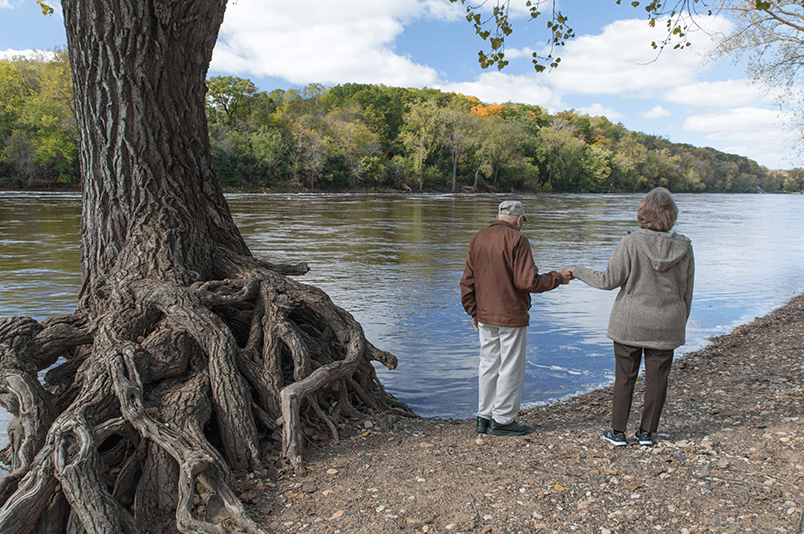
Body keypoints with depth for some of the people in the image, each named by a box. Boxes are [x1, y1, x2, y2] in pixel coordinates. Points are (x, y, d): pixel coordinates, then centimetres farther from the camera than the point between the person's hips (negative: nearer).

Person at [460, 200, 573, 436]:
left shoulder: (477, 239, 7)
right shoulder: (516, 240, -14)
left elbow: (467, 282, 9)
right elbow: (527, 282, -18)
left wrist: (474, 311, 17)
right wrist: (557, 278, -3)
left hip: (485, 317, 7)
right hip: (512, 317, -6)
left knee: (488, 366, 15)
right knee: (510, 369, 5)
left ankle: (485, 417, 23)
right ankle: (502, 421, 13)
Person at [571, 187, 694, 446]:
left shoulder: (631, 243, -14)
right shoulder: (683, 247, -2)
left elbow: (609, 280, -12)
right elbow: (686, 290, 5)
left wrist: (579, 271, 3)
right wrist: (680, 323, 17)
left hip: (631, 322, -3)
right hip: (666, 324, 3)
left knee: (625, 376, 7)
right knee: (657, 378, 12)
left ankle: (618, 431, 15)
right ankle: (647, 432, 22)